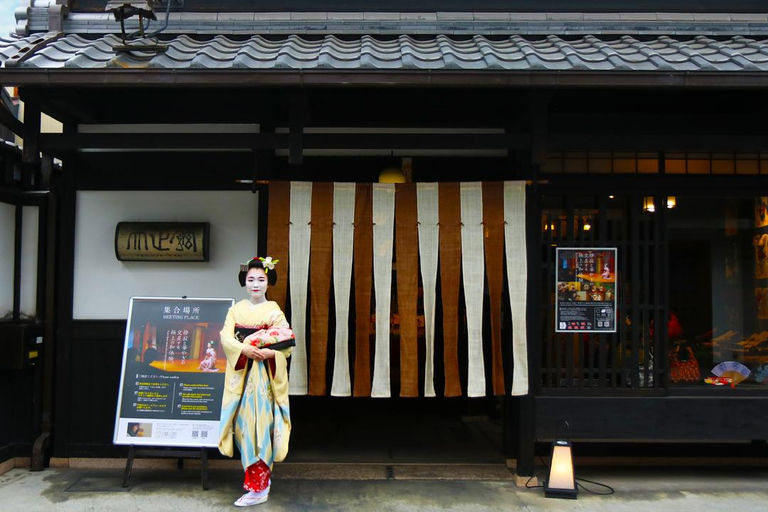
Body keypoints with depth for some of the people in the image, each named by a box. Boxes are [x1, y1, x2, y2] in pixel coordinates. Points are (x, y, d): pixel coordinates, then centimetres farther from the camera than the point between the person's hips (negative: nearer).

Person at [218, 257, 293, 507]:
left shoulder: (274, 311, -1)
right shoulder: (236, 310, 8)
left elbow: (286, 343, -7)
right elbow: (226, 338, -4)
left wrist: (268, 352, -26)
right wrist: (244, 349, -22)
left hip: (264, 376, -3)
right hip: (241, 375, 4)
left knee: (259, 424, -5)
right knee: (244, 424, 6)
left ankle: (258, 487, 1)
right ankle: (260, 474, 22)